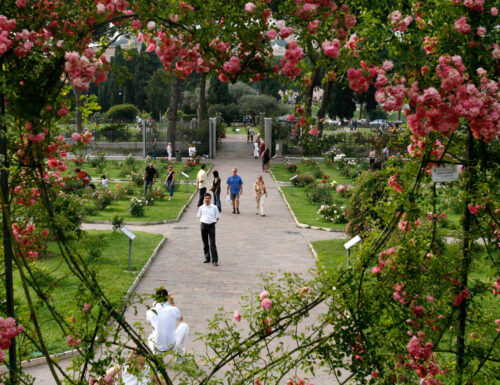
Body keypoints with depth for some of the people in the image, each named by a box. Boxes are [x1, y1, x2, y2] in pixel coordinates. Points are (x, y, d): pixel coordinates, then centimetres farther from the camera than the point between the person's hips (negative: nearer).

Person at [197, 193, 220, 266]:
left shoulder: (214, 207, 1)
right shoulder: (201, 207, 6)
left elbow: (217, 217, 8)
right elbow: (199, 216, 17)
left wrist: (214, 222, -2)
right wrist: (203, 221, 5)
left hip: (211, 225, -3)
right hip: (203, 225, 3)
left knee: (212, 243, -7)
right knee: (205, 243, 9)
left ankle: (215, 260, -6)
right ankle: (207, 258, 20)